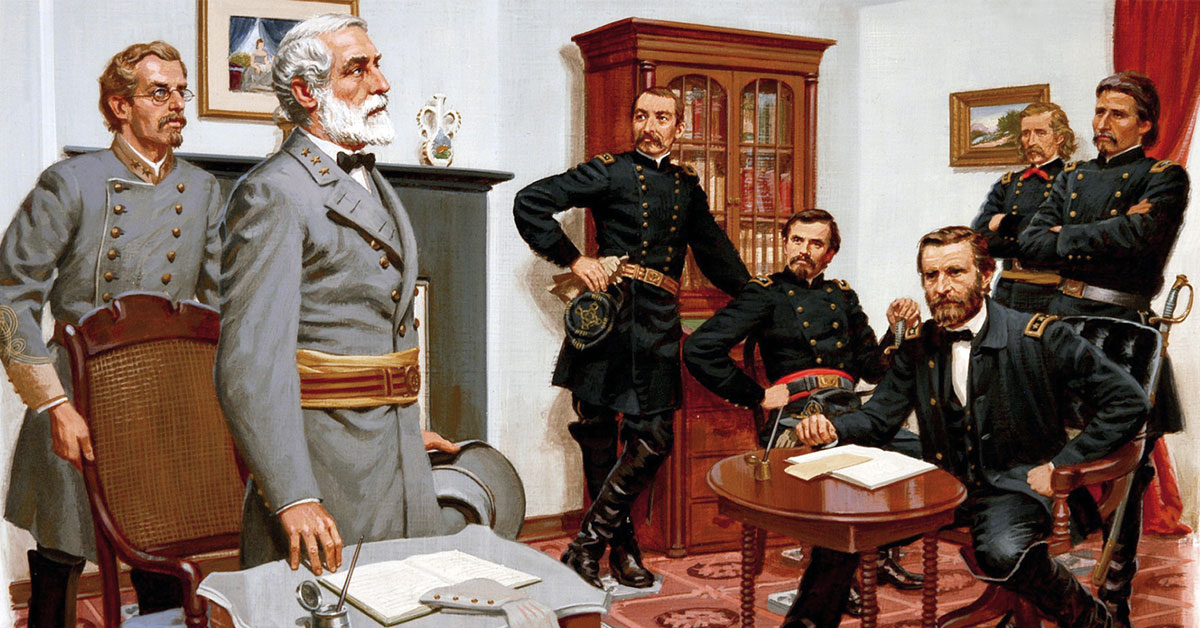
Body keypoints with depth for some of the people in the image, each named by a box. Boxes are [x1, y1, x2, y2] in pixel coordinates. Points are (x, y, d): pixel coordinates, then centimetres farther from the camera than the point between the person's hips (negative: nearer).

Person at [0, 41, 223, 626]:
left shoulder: (203, 192, 6)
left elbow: (220, 303, 10)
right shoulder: (70, 183, -6)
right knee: (56, 575, 10)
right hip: (77, 410, -3)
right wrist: (56, 405, -14)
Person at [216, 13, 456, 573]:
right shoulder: (272, 194, -14)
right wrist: (291, 496, -28)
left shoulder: (373, 184, 15)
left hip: (396, 460, 8)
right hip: (324, 464, -8)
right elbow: (249, 361, -22)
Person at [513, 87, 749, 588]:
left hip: (659, 322, 4)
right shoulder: (610, 171, 5)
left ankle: (587, 545, 5)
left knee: (653, 438, -5)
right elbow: (530, 202, -1)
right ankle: (622, 545, 16)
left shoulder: (687, 187, 19)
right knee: (597, 433, 1)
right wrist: (573, 259, -5)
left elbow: (716, 252, 28)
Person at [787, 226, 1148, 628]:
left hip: (1015, 484, -4)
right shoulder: (918, 347, 4)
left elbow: (1129, 402, -8)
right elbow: (878, 417, 7)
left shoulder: (1039, 337, -10)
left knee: (1000, 552, -34)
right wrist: (831, 429, -15)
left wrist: (1060, 465, -13)